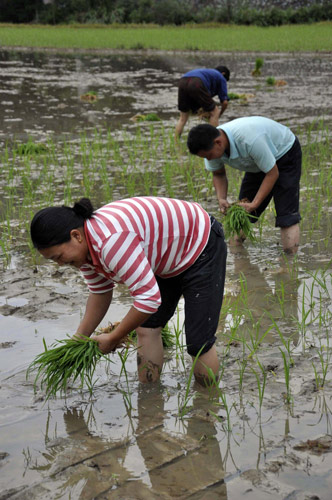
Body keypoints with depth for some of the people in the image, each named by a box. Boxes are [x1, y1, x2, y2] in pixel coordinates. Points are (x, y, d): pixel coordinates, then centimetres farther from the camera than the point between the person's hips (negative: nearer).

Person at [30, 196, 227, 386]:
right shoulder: (83, 246, -8)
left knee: (199, 341, -7)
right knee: (147, 327, 5)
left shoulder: (111, 240, -39)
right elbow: (100, 292, 7)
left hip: (201, 249, -9)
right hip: (166, 261, 9)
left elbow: (149, 298, -38)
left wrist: (113, 339, -24)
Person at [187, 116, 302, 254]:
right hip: (258, 160, 7)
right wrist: (222, 199, -19)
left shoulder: (250, 140, -44)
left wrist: (254, 204, -33)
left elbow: (272, 173, -30)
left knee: (286, 212, -17)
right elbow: (218, 174, -1)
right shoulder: (211, 145, -21)